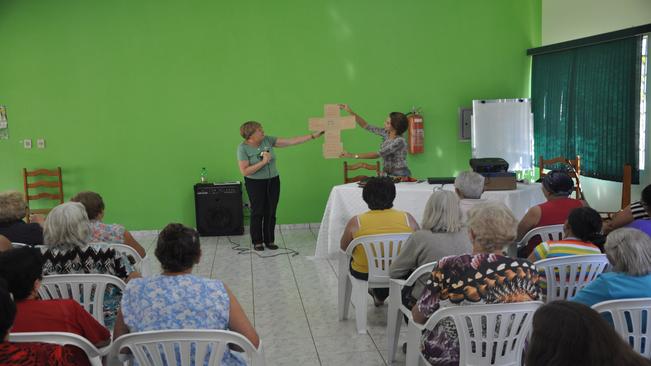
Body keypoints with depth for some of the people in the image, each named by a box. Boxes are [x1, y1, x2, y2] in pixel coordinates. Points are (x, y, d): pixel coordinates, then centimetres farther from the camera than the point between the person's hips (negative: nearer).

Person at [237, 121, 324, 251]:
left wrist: (313, 136, -7)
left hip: (273, 181, 4)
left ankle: (269, 240, 20)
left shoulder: (268, 140, -2)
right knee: (258, 212, 5)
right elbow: (244, 171, -20)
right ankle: (257, 242, 18)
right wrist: (263, 162, -24)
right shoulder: (243, 148, -14)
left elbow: (291, 141, -3)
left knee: (271, 212, 8)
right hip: (255, 183, -4)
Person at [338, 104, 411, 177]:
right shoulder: (386, 133, 3)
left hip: (400, 175, -7)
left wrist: (353, 155, -22)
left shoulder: (400, 141, -20)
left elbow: (379, 154, -22)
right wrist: (350, 112, 0)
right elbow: (366, 126, 9)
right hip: (388, 174, 7)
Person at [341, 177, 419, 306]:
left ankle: (378, 293, 43)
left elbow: (344, 247, 0)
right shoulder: (408, 219, -13)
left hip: (365, 273, -1)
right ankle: (380, 296, 51)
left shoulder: (356, 222, -16)